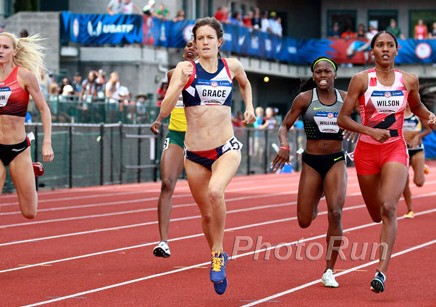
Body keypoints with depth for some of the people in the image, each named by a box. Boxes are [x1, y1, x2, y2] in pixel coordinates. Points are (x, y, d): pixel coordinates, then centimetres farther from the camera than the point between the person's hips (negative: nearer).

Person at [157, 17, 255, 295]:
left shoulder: (231, 66, 2)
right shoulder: (186, 68, -4)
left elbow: (245, 84, 28)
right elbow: (164, 111, -12)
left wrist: (249, 107, 12)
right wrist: (181, 84, -24)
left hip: (227, 149, -1)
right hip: (195, 154, 1)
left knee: (215, 191, -32)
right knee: (206, 214, 13)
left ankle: (218, 253, -13)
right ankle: (219, 259, 40)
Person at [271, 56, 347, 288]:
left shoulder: (345, 99, 1)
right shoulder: (304, 99, -2)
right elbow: (284, 126, -2)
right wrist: (284, 145, -21)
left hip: (336, 161, 0)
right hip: (311, 162, 0)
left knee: (335, 213, -17)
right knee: (304, 222, 2)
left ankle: (329, 271, -6)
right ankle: (315, 200, 42)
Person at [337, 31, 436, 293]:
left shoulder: (409, 80, 1)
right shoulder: (361, 80, -5)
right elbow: (343, 118, -6)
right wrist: (370, 131, -21)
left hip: (396, 150, 0)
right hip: (367, 151, 0)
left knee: (389, 207, -21)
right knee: (377, 214, 11)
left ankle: (382, 271, -24)